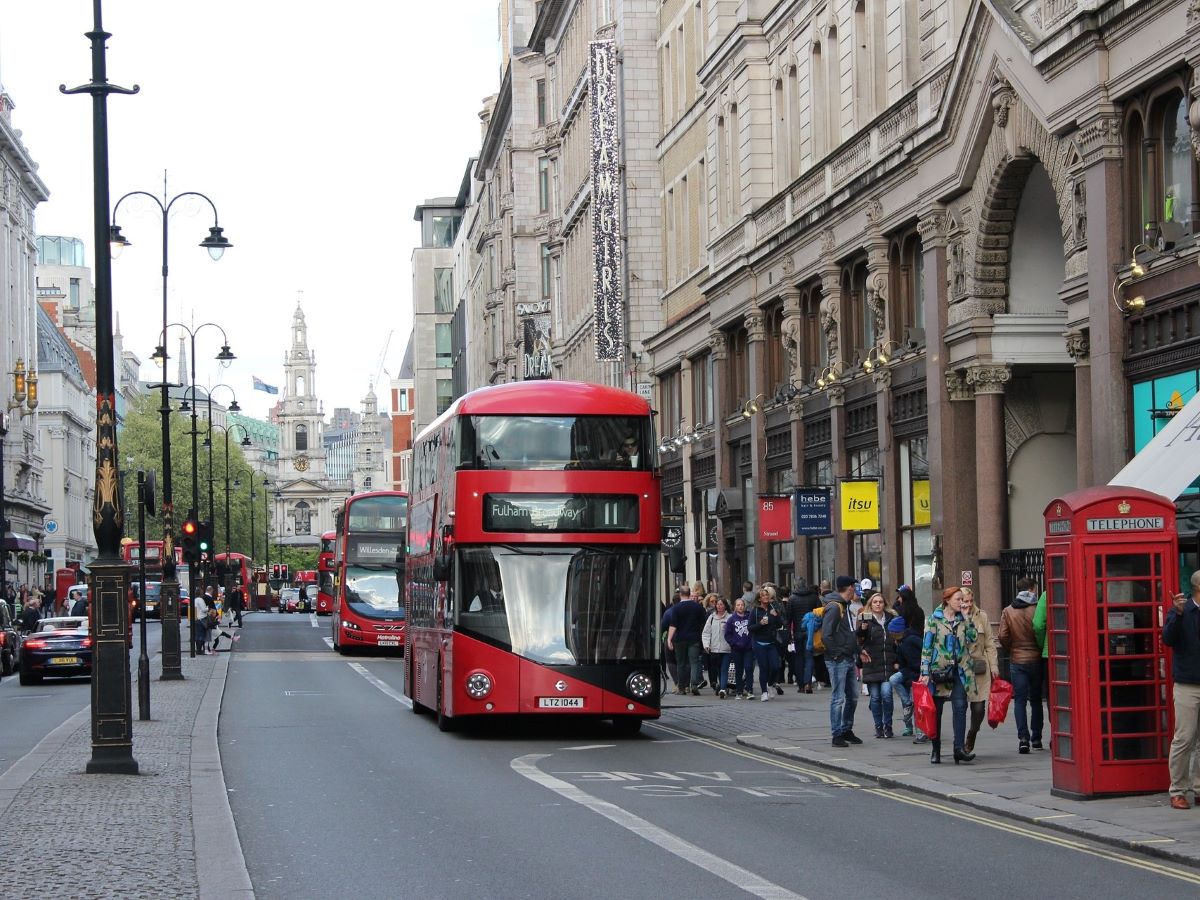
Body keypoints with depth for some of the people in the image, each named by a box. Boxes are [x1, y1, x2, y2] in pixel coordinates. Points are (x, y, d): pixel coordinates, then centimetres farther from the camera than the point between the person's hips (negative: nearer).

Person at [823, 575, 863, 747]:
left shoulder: (845, 606, 16)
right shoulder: (834, 607, -15)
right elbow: (826, 635, -21)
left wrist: (856, 654, 15)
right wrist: (836, 654, -18)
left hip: (849, 660, 9)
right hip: (838, 661, -9)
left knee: (853, 697, 14)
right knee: (838, 698, -5)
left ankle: (847, 730, 25)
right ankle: (837, 735, -1)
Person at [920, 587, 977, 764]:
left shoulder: (962, 620, 13)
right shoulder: (934, 620, 0)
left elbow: (971, 638, 2)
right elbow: (926, 646, -2)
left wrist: (967, 617, 0)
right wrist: (925, 672, -8)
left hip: (958, 670, 3)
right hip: (938, 670, -3)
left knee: (960, 706, -13)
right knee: (936, 710, 4)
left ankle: (959, 747, -17)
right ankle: (936, 751, 15)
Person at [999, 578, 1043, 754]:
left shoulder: (1007, 612, 0)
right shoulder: (1037, 610, -8)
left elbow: (1003, 637, -3)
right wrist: (1040, 649, 7)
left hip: (1016, 661, 1)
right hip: (1035, 659, -1)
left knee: (1020, 700, 2)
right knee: (1036, 700, 11)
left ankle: (1023, 738, -10)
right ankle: (1036, 738, 14)